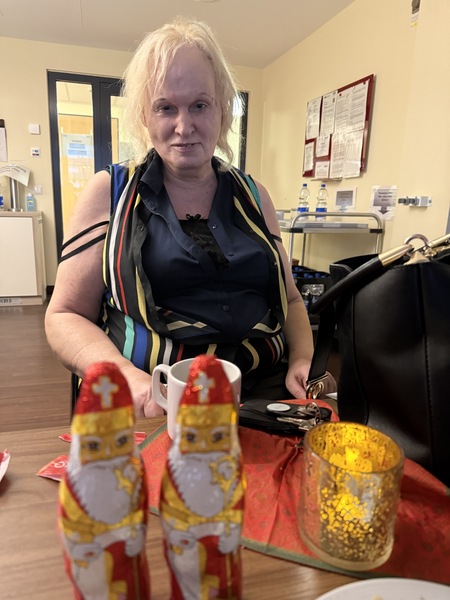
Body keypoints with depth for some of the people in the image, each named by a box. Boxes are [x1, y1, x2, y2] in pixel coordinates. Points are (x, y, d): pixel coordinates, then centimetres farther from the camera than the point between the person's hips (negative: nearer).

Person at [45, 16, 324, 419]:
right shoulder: (110, 192, 2)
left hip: (264, 394, 3)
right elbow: (65, 314, 1)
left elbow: (289, 297, 17)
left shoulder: (253, 194, 10)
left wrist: (303, 359, -2)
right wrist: (128, 376, -17)